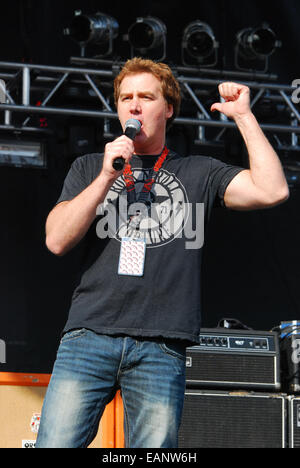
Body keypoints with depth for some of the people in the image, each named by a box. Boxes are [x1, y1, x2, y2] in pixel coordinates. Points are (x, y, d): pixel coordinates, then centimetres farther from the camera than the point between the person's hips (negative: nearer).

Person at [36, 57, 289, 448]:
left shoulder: (199, 173, 16)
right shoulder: (89, 168, 19)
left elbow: (272, 191, 2)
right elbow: (57, 240, 5)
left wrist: (244, 116, 3)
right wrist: (107, 176, -2)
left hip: (160, 348, 0)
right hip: (90, 335, 1)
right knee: (55, 445, -10)